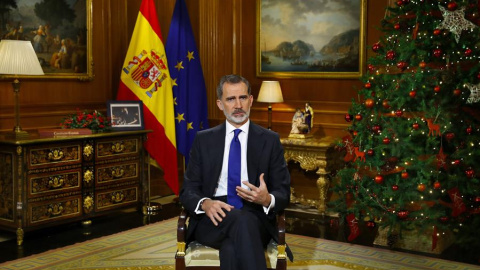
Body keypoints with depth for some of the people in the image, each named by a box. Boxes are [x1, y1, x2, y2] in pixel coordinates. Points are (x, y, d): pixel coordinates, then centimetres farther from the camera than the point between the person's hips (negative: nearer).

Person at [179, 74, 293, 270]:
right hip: (214, 217, 1)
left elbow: (283, 193, 7)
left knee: (232, 245, -37)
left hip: (255, 216, 0)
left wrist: (267, 200, -18)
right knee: (241, 220, -36)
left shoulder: (270, 140, 9)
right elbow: (187, 190, 8)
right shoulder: (203, 140, 11)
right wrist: (206, 203, -17)